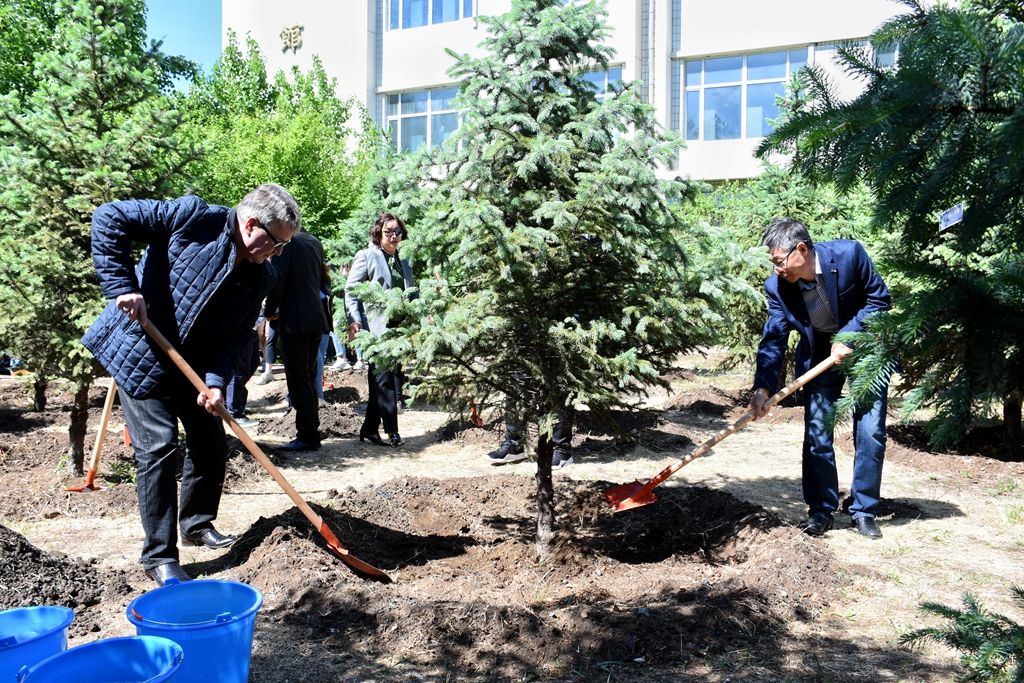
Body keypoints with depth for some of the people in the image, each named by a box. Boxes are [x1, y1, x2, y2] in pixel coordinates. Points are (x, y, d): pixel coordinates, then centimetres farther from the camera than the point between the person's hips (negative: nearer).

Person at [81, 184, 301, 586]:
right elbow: (110, 219, -22)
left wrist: (216, 380, -22)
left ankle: (197, 524, 33)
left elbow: (239, 336, -6)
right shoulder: (194, 218, -21)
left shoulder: (262, 278, -3)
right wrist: (123, 287, -28)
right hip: (140, 353, -6)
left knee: (211, 442, 10)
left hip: (196, 364, 7)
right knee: (158, 445, -9)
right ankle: (159, 557, 2)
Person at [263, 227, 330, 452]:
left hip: (294, 321, -8)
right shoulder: (315, 242, 12)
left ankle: (306, 436, -1)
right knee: (309, 378, 15)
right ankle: (312, 432, 20)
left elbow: (277, 281, -17)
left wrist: (270, 309, -3)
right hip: (316, 318, 8)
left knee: (298, 380, -2)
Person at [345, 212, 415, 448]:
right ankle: (391, 430, -6)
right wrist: (354, 320, -15)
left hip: (398, 327, 6)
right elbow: (350, 289, -3)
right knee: (384, 379, -9)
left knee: (380, 380, 8)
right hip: (375, 327, -6)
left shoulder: (403, 260, 20)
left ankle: (370, 429, 16)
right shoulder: (366, 256, 2)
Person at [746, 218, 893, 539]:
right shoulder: (777, 286, -17)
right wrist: (763, 387, -27)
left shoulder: (849, 254, -24)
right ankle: (821, 509, 12)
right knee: (816, 434, -1)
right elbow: (773, 340, -15)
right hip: (820, 356, 2)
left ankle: (864, 511, 12)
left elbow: (879, 299, -13)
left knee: (871, 432, -2)